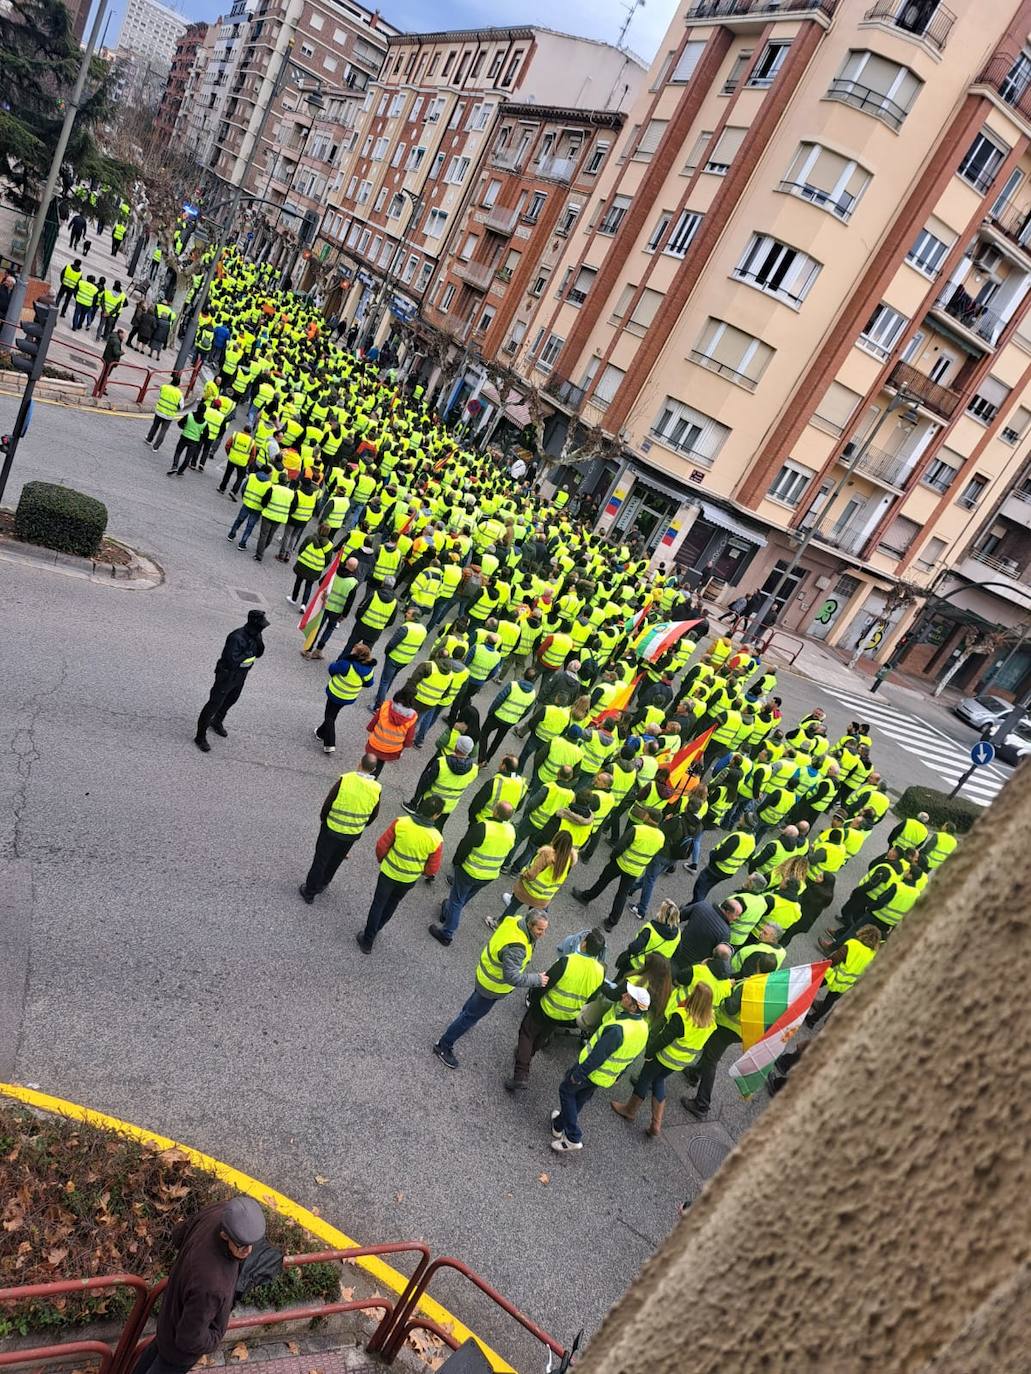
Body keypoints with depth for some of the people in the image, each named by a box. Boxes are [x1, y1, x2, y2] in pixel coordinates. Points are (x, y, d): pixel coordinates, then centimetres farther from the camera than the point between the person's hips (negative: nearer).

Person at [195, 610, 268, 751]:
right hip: (226, 676, -8)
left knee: (231, 701, 27)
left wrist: (259, 642, -16)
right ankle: (200, 737, 11)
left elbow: (258, 654, 2)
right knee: (214, 704, 1)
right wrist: (248, 653, -27)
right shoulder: (237, 637, -32)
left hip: (240, 676, 9)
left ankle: (217, 723, 52)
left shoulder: (255, 635, -6)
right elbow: (230, 660, -34)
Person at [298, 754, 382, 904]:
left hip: (332, 829, -3)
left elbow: (328, 803, -14)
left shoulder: (345, 780, -23)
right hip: (353, 834, 3)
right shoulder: (376, 789, -14)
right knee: (336, 860, 26)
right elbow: (373, 815, -1)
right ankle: (323, 884, 45)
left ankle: (310, 892, 28)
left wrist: (323, 818, 6)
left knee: (320, 860, 16)